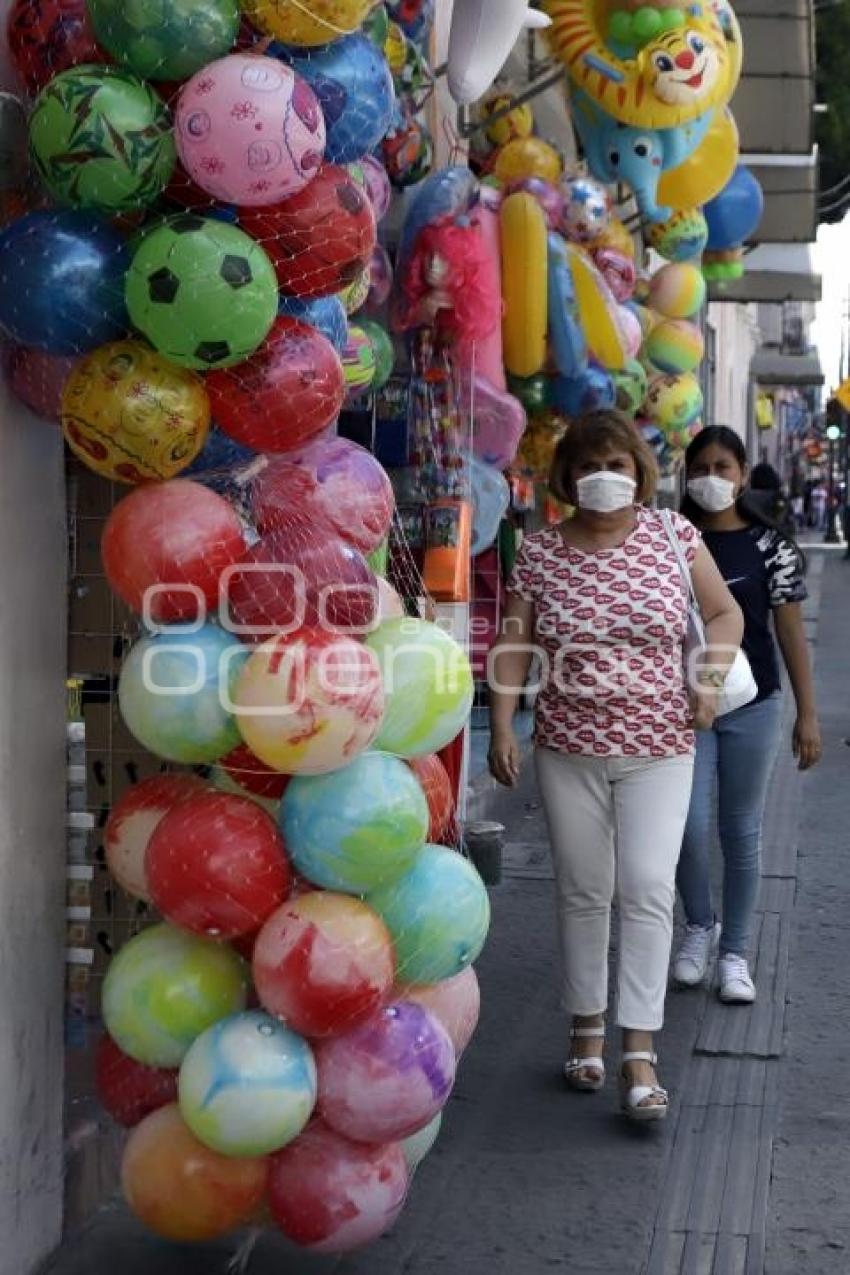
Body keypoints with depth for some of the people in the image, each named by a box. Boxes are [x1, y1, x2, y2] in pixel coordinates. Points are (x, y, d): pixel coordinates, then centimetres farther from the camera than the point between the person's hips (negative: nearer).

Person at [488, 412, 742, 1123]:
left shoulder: (674, 536, 0)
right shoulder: (540, 553, 0)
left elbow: (727, 615, 11)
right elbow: (513, 646, 1)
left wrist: (711, 677, -5)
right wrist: (502, 728, -7)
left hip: (657, 748, -1)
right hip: (569, 747, 1)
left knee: (649, 890, -10)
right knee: (582, 893, 10)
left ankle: (640, 1056, -8)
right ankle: (587, 1029, 26)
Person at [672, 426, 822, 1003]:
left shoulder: (770, 545, -1)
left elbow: (790, 631, 2)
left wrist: (808, 714, -1)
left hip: (751, 705, 0)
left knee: (742, 832, 7)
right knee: (691, 825, -7)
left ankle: (734, 953, 20)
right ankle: (700, 926, 21)